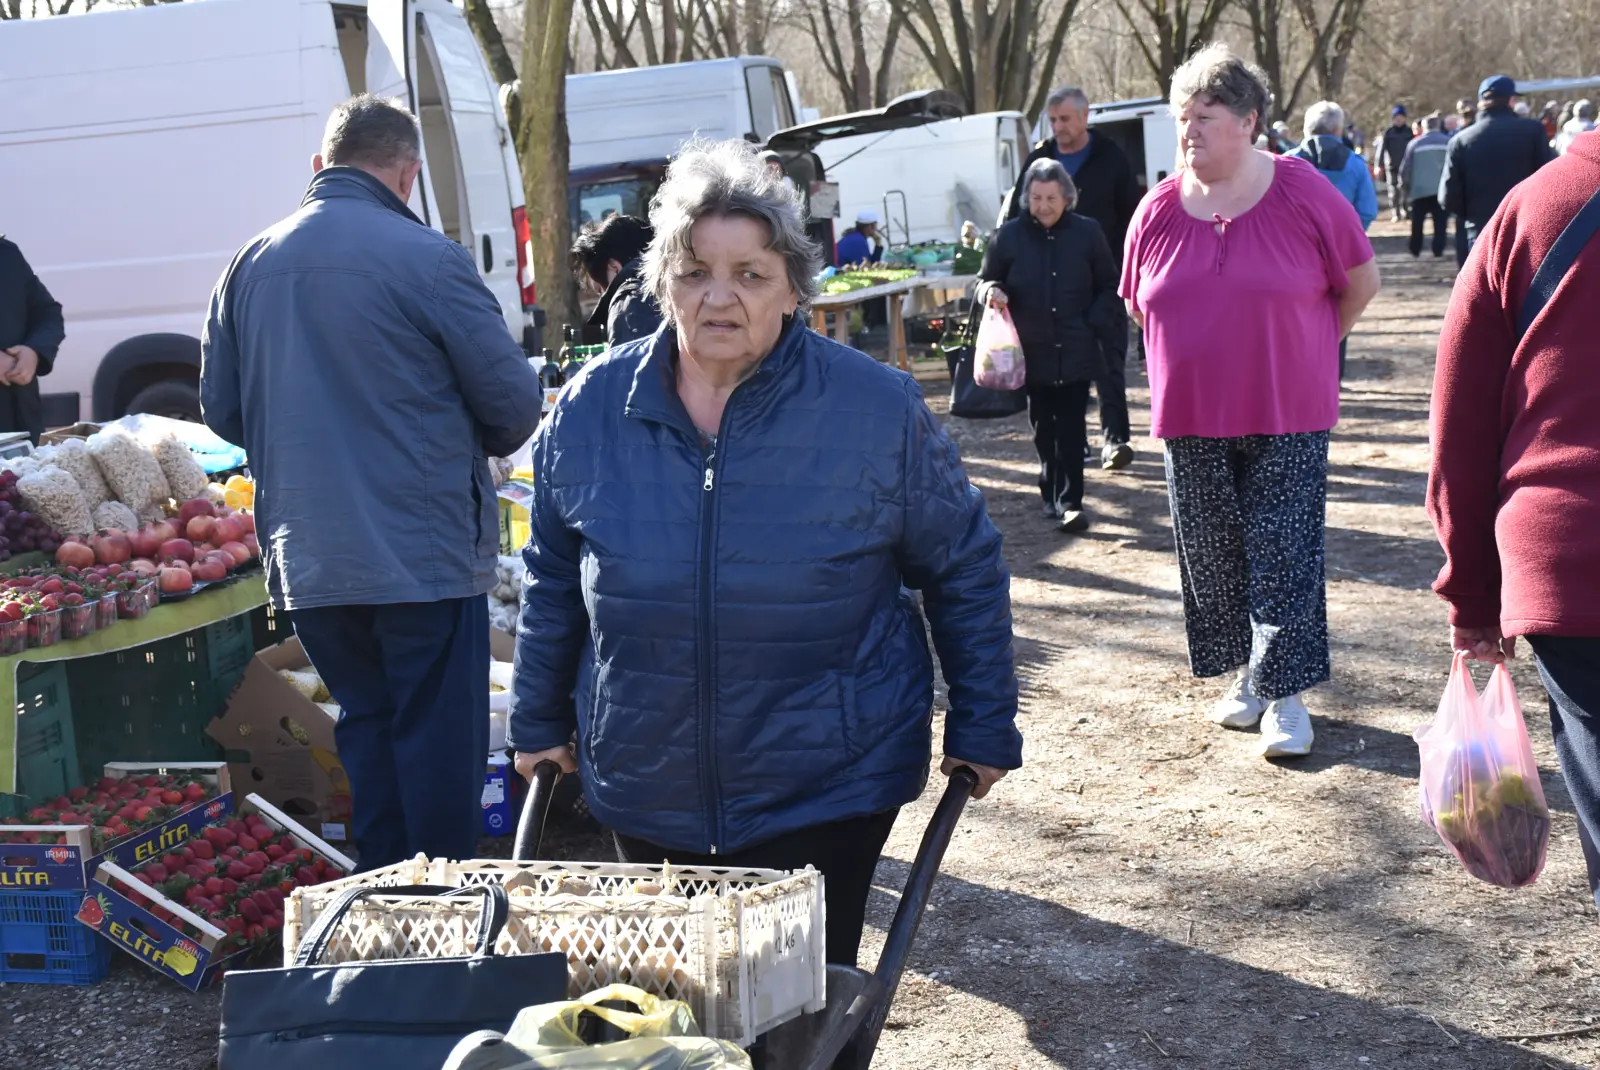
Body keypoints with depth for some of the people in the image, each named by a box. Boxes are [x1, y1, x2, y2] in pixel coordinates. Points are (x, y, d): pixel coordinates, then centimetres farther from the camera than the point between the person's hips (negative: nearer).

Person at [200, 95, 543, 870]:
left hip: (305, 562, 6)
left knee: (365, 725, 17)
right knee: (438, 742, 5)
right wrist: (473, 444, 13)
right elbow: (515, 405, -9)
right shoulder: (426, 259, -12)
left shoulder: (251, 263, 5)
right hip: (424, 555, -5)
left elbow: (220, 409, 11)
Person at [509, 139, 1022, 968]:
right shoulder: (590, 410, -3)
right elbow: (554, 581, 11)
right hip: (645, 795, 3)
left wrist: (982, 728, 1)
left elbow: (964, 570, 0)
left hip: (826, 795, -3)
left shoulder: (879, 408, -10)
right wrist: (539, 721, 13)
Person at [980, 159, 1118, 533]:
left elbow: (1109, 287, 9)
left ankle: (1070, 501, -5)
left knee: (1071, 430, -5)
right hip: (1032, 352, 1)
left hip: (1076, 352, -1)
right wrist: (991, 291, -13)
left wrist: (1096, 324, -4)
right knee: (1043, 429, 9)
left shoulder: (1088, 233, 1)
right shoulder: (1009, 236, 1)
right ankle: (1052, 494, 22)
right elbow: (984, 282, 9)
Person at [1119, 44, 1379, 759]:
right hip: (1193, 421, 4)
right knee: (1213, 558, 10)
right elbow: (1138, 306, 16)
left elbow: (1361, 282, 2)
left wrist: (1304, 349, 9)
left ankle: (1283, 691, 8)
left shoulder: (1304, 195, -8)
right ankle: (1249, 674, 27)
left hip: (1287, 416, -3)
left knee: (1284, 558, -2)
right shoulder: (1158, 211, 1)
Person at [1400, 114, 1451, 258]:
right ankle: (1438, 250, -5)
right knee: (1441, 222, 3)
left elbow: (1406, 169, 2)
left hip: (1420, 190, 0)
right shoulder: (1448, 142, 2)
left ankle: (1415, 250, 16)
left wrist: (1406, 187, 15)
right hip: (1441, 190, 0)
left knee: (1417, 222, 12)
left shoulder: (1414, 144, 1)